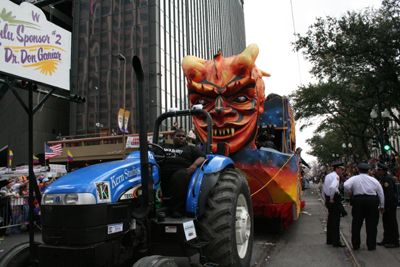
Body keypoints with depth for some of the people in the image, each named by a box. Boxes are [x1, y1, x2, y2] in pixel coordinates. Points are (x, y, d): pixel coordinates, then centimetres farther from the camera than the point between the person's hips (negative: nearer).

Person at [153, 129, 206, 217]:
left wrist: (194, 165, -8)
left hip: (181, 171, -2)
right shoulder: (162, 147, 36)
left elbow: (202, 157, 13)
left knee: (181, 176, -38)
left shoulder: (191, 148, 28)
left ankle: (177, 209, -33)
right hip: (161, 173, 2)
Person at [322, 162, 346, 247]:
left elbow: (323, 188, 21)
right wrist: (331, 198, -20)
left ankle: (329, 240, 22)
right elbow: (332, 187, -31)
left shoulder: (327, 176, 15)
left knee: (330, 220, 15)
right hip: (335, 200, -9)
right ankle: (336, 241, 2)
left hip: (328, 199, 9)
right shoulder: (336, 176, -13)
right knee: (336, 221, -3)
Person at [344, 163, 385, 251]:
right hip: (372, 201, 1)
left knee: (356, 224, 8)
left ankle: (355, 245, 14)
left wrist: (349, 191, 0)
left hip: (358, 201, -1)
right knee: (371, 224, 9)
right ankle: (371, 245, 14)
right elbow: (381, 194, 11)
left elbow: (346, 185, -22)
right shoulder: (374, 180, 7)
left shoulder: (354, 178, -2)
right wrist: (382, 206, 20)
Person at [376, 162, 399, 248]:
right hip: (387, 203, 10)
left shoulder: (387, 179, -19)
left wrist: (387, 206, -22)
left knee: (392, 222, -2)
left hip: (391, 203, -10)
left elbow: (389, 193, -23)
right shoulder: (383, 178, 12)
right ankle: (386, 240, 23)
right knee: (385, 221, 14)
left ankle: (394, 242, 8)